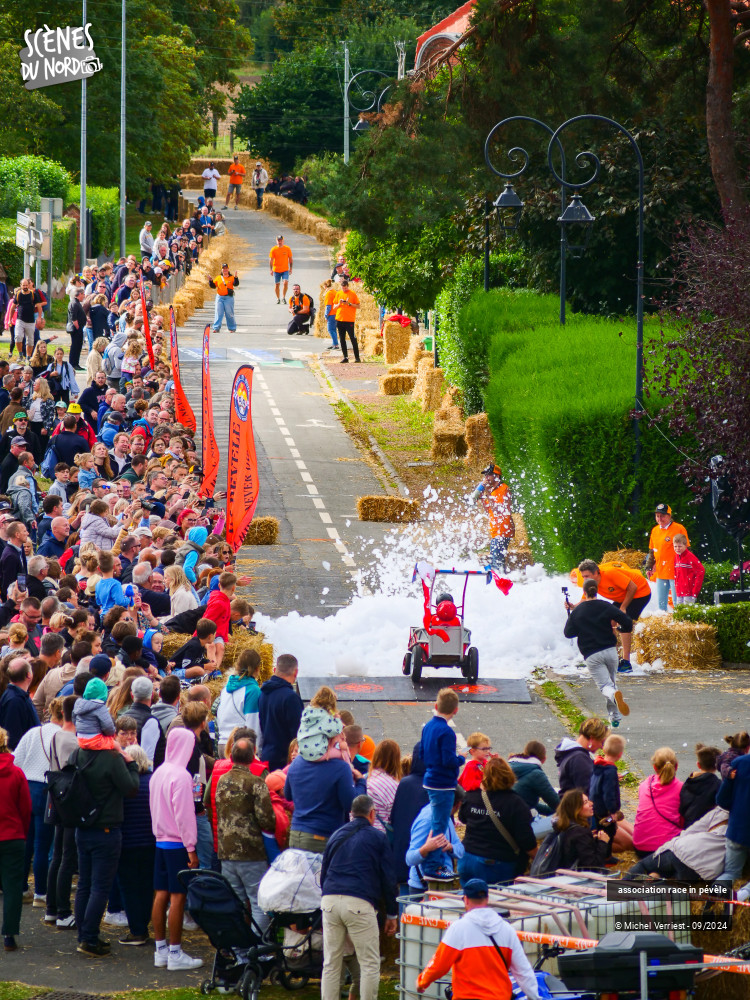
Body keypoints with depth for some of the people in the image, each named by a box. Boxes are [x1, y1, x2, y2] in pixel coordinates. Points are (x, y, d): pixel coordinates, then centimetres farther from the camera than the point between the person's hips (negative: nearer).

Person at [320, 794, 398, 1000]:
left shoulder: (337, 836, 21)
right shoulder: (378, 838, 7)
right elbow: (388, 878, 5)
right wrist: (391, 915, 11)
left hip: (329, 900, 5)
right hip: (359, 904, -5)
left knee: (331, 964, 9)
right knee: (370, 964, 2)